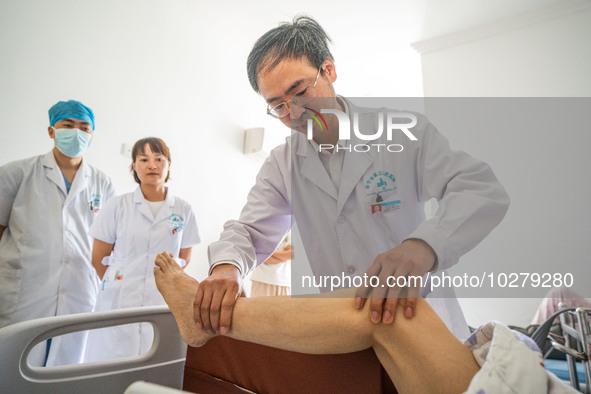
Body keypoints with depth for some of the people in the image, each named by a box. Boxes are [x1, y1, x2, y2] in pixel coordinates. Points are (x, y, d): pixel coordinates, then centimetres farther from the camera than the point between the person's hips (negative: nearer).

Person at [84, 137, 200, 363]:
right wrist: (118, 285, 11)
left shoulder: (183, 211, 2)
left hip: (162, 305, 1)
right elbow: (98, 258, 7)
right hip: (118, 304, 0)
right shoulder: (118, 206, 1)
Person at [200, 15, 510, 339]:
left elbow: (483, 189, -12)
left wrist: (423, 245, -33)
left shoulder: (404, 131, -5)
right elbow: (248, 230, 7)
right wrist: (226, 267, -18)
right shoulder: (281, 165, 6)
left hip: (423, 321, -1)